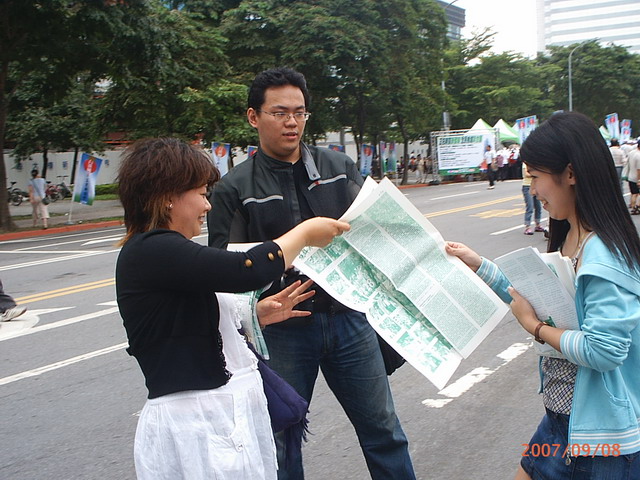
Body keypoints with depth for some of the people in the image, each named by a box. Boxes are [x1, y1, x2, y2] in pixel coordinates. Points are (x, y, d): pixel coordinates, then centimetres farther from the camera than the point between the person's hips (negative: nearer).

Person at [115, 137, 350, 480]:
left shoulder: (161, 252, 14)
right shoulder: (150, 251, -17)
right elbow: (249, 270, -24)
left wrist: (257, 316, 7)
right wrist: (305, 233, -9)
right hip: (195, 429, -10)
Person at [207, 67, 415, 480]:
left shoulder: (340, 167, 7)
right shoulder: (235, 189, -1)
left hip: (349, 318, 2)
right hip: (281, 330, -2)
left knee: (383, 430, 11)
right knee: (282, 439, 12)